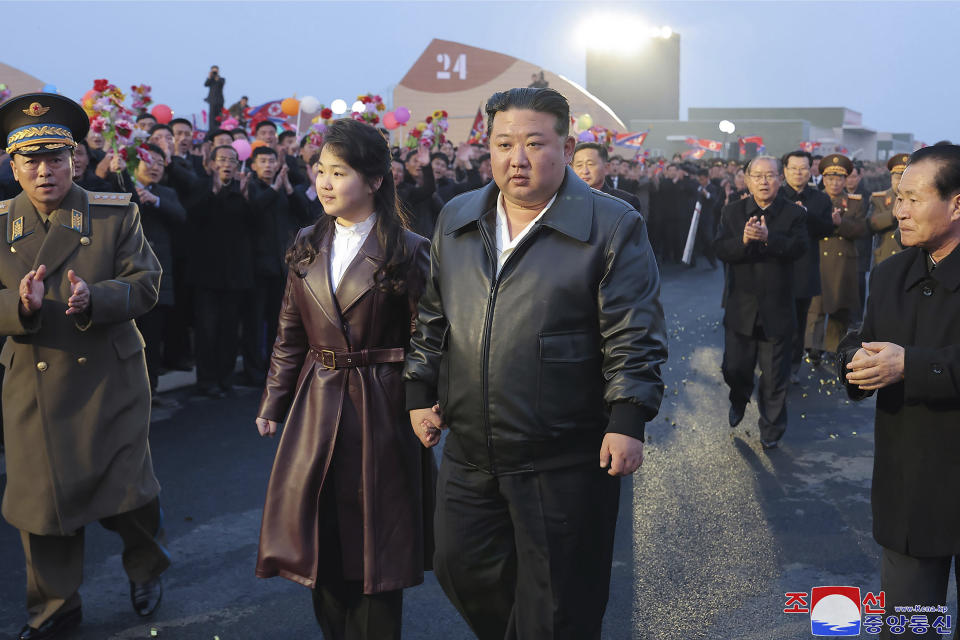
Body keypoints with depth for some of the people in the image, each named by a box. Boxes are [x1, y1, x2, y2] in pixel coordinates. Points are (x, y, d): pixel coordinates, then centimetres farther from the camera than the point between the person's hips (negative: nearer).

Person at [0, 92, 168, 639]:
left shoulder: (117, 214, -1)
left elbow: (145, 284, -6)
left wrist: (93, 298, -24)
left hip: (111, 381, -2)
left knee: (127, 487, 5)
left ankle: (147, 568, 36)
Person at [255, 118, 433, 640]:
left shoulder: (409, 252, -7)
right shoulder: (307, 248, 8)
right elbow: (290, 335, 11)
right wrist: (273, 402, 8)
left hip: (382, 409, -4)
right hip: (316, 406, 5)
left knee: (377, 544, 6)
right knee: (322, 542, 11)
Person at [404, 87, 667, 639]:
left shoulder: (613, 227, -8)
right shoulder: (456, 221, 8)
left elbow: (634, 338, -10)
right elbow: (432, 319, 15)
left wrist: (628, 420, -16)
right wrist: (421, 394, 11)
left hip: (564, 463, -5)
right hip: (468, 454, 5)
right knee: (462, 571, 17)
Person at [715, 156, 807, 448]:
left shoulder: (794, 213, -2)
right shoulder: (732, 212, 3)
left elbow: (798, 247, -18)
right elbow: (720, 249, -9)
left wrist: (768, 237, -33)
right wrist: (743, 240, -28)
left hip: (776, 309, -1)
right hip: (740, 306, 1)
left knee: (775, 376, 7)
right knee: (734, 368, 9)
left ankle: (771, 429, 25)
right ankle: (739, 400, 43)